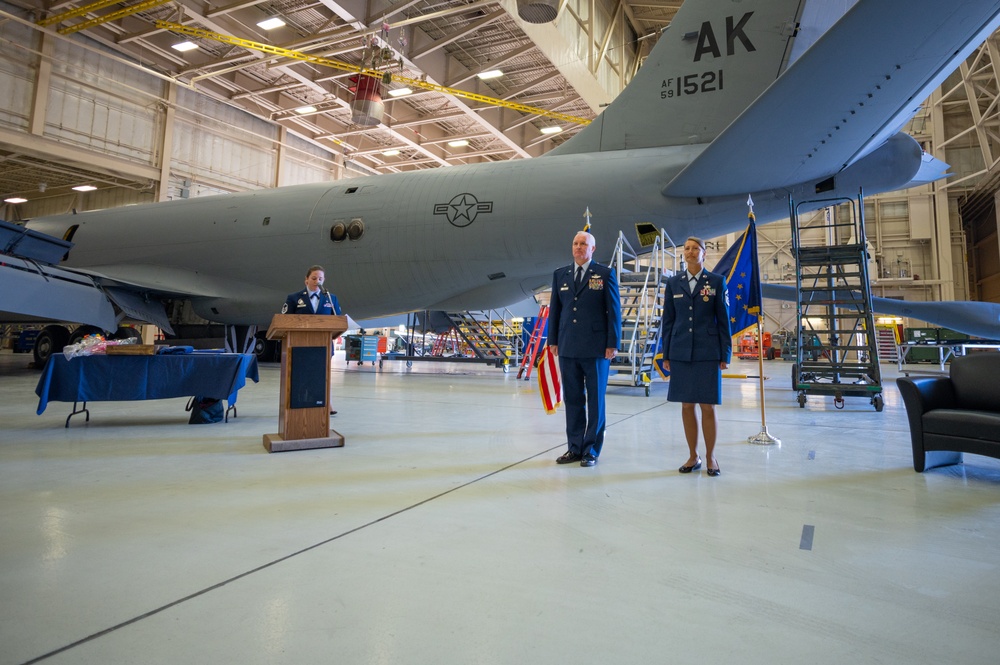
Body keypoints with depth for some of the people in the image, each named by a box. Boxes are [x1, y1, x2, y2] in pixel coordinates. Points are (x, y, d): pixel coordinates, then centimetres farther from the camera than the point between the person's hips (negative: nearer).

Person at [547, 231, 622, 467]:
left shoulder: (605, 274, 0)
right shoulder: (560, 275, 11)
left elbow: (614, 311, -3)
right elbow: (554, 309, 13)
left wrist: (613, 344, -8)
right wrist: (553, 341, 8)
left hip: (596, 348, -4)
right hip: (568, 348, 4)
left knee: (595, 400, 5)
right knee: (572, 399, 10)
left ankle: (592, 450, 15)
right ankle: (574, 447, 20)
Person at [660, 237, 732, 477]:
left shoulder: (716, 281, 2)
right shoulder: (673, 283, 8)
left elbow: (723, 319, 2)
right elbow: (668, 320, 9)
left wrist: (725, 355, -2)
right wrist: (666, 355, 6)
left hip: (708, 352, -2)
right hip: (681, 353, 2)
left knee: (708, 405, 1)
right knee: (686, 405, 6)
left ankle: (710, 457, 16)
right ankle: (693, 456, 19)